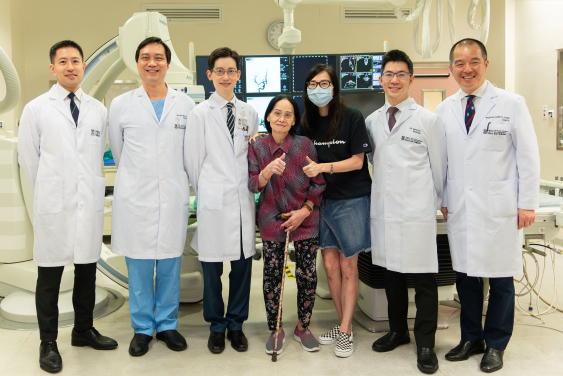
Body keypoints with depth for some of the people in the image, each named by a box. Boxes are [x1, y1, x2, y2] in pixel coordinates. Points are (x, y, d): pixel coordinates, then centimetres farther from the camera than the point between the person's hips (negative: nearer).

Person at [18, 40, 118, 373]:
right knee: (50, 276, 5)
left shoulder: (99, 110, 8)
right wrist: (47, 193, 9)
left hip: (90, 205, 3)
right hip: (54, 206, -3)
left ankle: (84, 330, 30)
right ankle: (49, 342, 19)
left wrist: (92, 187, 14)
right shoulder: (36, 109, 1)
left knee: (87, 270, 12)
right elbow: (28, 158, 5)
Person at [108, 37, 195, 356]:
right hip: (135, 199, 0)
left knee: (171, 266, 8)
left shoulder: (186, 105, 6)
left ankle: (167, 325, 23)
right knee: (138, 267, 5)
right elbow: (118, 150, 15)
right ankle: (142, 328, 21)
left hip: (174, 198, 1)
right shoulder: (121, 105, 5)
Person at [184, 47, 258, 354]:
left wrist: (250, 187, 9)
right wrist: (206, 191, 6)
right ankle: (216, 327, 24)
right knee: (212, 267, 5)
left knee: (243, 264, 8)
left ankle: (236, 324, 25)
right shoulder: (201, 113, -1)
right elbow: (193, 160, 2)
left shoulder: (248, 113, 9)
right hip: (214, 202, -3)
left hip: (243, 201, 3)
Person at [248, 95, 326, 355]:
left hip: (305, 218, 0)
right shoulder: (257, 147, 0)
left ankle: (302, 327, 23)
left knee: (307, 275, 2)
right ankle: (275, 330, 21)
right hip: (271, 219, 1)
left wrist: (305, 210, -9)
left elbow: (318, 183, 1)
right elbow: (253, 185, -6)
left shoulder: (305, 146, -3)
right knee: (272, 275, 4)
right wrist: (268, 171, -27)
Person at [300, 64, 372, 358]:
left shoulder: (352, 118, -8)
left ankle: (345, 332, 14)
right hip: (323, 199, 5)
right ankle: (342, 324, 24)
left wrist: (323, 167, -21)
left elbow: (357, 160, -10)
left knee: (348, 267, 3)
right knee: (330, 265, 8)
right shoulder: (308, 124, 7)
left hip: (352, 200, -5)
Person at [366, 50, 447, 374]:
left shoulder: (428, 120, -2)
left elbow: (439, 166, 3)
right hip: (383, 210, 4)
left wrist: (437, 203, 8)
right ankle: (398, 331, 32)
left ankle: (425, 344, 18)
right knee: (392, 274, 15)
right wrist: (382, 189, 11)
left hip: (417, 212, -4)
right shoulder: (372, 121, 10)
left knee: (424, 279, 2)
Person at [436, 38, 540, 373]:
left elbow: (528, 157, -2)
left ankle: (496, 345, 25)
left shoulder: (512, 104, -2)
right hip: (460, 209, 3)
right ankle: (471, 338, 30)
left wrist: (528, 204, -5)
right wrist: (443, 199, 9)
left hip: (499, 210, -3)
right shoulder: (445, 110, 7)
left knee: (500, 280, 7)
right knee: (466, 276, 11)